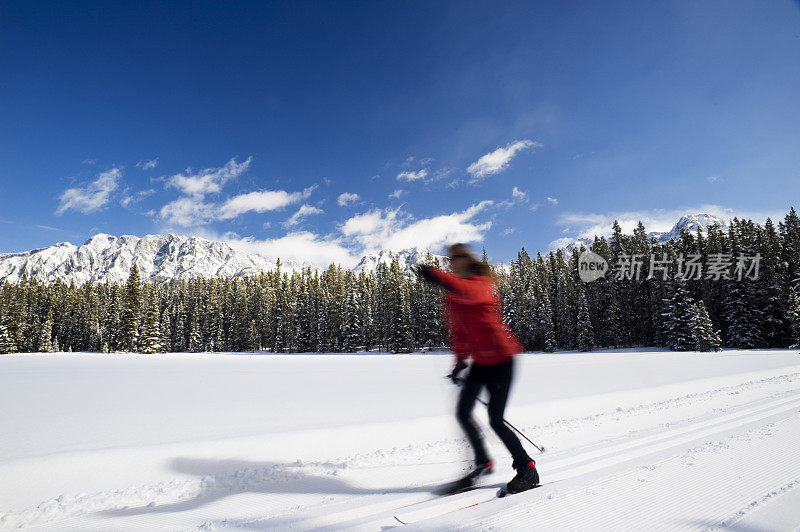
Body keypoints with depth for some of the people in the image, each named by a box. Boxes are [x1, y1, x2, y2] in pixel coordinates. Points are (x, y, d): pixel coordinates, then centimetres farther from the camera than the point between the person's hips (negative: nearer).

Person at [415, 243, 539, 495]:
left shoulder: (481, 283, -16)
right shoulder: (451, 297, 8)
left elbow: (468, 292, -41)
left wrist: (435, 276, -52)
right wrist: (460, 361, 12)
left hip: (501, 359, -7)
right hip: (480, 361, 8)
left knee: (495, 421, -5)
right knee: (463, 413, 5)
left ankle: (527, 469, 18)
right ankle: (483, 463, 27)